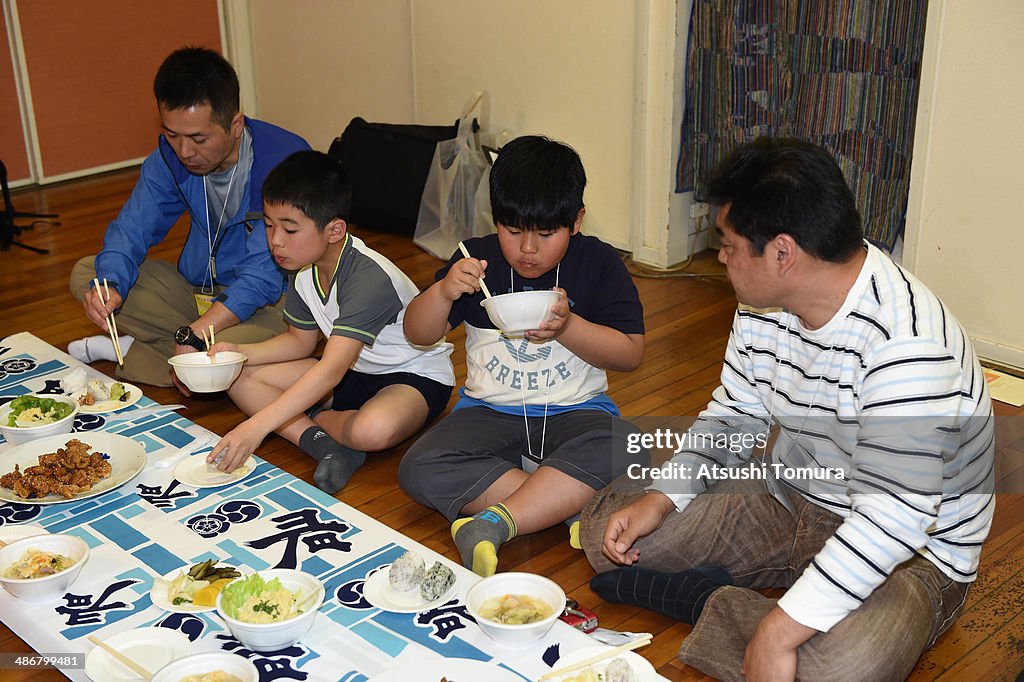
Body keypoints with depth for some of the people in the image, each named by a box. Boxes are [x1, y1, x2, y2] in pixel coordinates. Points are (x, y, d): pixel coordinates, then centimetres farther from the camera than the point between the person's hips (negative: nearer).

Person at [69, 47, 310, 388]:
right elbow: (132, 228, -1)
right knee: (86, 273, -3)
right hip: (197, 289, 6)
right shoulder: (170, 156, -5)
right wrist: (110, 286, -24)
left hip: (271, 300, -6)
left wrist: (194, 335, -34)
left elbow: (264, 272, -28)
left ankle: (129, 351, -7)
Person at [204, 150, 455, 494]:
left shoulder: (369, 278, -33)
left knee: (374, 429, -42)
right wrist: (239, 351, -7)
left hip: (414, 374, -8)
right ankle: (324, 444, -21)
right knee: (239, 377, -3)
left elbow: (331, 370, -39)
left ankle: (318, 421, -6)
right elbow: (301, 340, 11)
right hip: (353, 368, 8)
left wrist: (256, 427, -45)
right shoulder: (305, 271, -6)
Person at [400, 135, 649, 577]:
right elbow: (418, 335, 2)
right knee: (419, 470, -26)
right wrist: (443, 292, -19)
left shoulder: (597, 263, -2)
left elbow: (630, 354, -6)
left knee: (618, 452, -36)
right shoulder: (477, 259, 2)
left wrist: (567, 327, -22)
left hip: (575, 410, -2)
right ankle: (573, 505, -27)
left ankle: (494, 523, -34)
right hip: (489, 410, 2)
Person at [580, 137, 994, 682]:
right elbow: (732, 418, 8)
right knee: (609, 525, 3)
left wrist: (781, 631, -36)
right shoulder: (763, 306, -4)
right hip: (784, 499, 7)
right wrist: (660, 499, -8)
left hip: (910, 550, -7)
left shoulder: (905, 344, -32)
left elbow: (895, 517, -35)